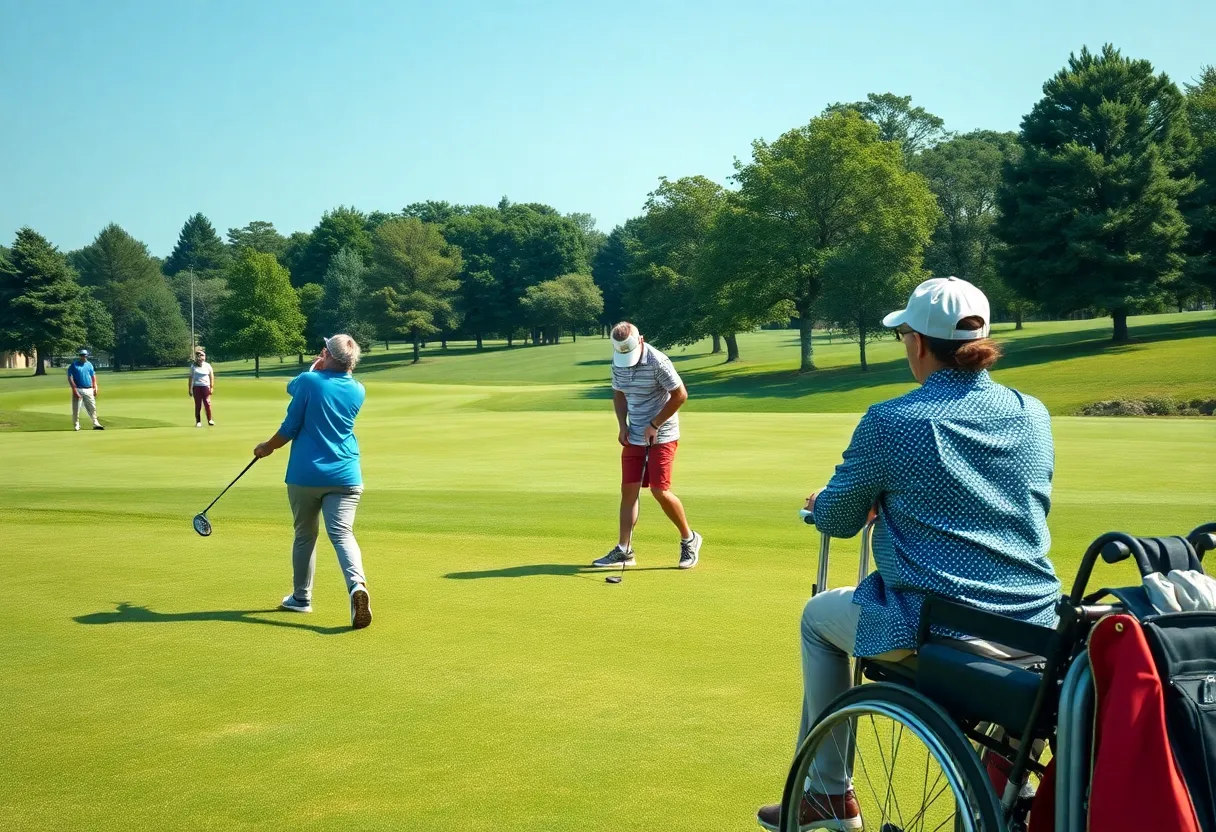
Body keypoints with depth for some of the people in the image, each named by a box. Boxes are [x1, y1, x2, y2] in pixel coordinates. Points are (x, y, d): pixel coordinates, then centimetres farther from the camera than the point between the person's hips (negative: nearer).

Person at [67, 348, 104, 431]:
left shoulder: (89, 364, 13)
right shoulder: (74, 365, -3)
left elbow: (93, 376, 19)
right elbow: (70, 378, -8)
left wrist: (95, 387, 9)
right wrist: (74, 390, -16)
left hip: (89, 390, 4)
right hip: (78, 389, -4)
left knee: (92, 408, 4)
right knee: (76, 409, -1)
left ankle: (95, 423, 7)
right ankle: (76, 425, 5)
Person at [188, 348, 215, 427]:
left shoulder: (207, 366, 5)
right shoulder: (193, 366, 6)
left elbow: (211, 376, 8)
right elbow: (190, 378, 9)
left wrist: (212, 387, 2)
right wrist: (190, 389, 6)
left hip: (205, 386, 0)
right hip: (196, 387, 0)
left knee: (207, 403, -8)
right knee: (198, 405, 1)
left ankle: (210, 420, 1)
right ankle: (198, 422, 6)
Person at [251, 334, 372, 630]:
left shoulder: (309, 381, -7)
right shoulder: (357, 391, 7)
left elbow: (290, 428, 4)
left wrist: (267, 447, 21)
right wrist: (319, 372, 19)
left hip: (305, 475, -2)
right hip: (345, 476, 2)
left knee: (304, 535, 16)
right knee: (342, 533, -7)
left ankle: (301, 597, 28)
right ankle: (357, 584, -34)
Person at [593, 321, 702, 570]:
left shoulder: (658, 362, -19)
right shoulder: (618, 363, 2)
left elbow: (680, 395, -16)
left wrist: (654, 425, -14)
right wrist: (622, 425, 3)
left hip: (661, 435, -6)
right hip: (634, 436, 7)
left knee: (660, 490, -10)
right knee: (628, 490, 3)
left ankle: (689, 539, 10)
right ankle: (624, 550, 8)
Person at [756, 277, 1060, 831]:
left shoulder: (890, 423, -11)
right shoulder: (1033, 415, 4)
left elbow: (835, 522, 0)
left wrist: (823, 502, 24)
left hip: (934, 637, -5)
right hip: (1036, 635, 5)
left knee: (819, 615, 24)